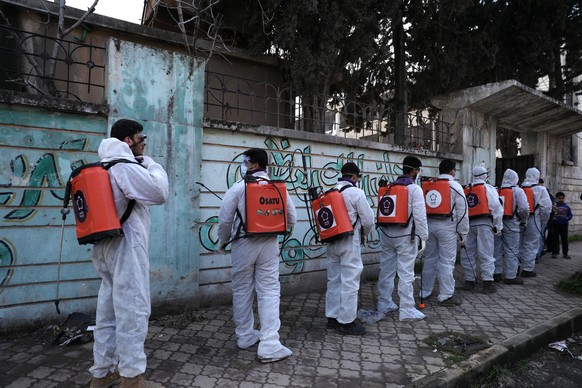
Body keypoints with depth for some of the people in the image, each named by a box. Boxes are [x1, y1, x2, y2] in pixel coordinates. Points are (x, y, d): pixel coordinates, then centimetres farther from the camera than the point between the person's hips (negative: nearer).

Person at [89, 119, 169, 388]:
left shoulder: (103, 167, 16)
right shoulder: (124, 166, -14)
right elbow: (159, 193, -18)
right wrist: (151, 164, -6)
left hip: (105, 246, 10)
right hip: (126, 246, -10)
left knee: (109, 310, 15)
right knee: (132, 310, -3)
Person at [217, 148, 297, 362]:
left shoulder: (238, 187, -8)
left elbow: (224, 218, -6)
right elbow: (291, 218, 5)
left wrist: (223, 240, 11)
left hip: (244, 244, -1)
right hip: (269, 244, 2)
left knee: (242, 291, 14)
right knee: (269, 291, 4)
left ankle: (245, 336, 27)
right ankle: (269, 345, 0)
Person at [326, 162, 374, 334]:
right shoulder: (356, 193, -11)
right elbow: (368, 220, -9)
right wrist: (363, 234, 9)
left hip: (332, 241, 7)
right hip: (349, 242, -6)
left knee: (334, 280, 14)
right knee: (349, 282, 2)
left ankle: (332, 317, 24)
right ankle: (346, 322, 9)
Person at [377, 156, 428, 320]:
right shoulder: (415, 189, -11)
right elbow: (420, 216, -15)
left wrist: (385, 230, 12)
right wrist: (423, 236, -5)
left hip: (387, 233, 6)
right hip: (405, 235, -6)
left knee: (386, 269, 14)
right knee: (406, 273, 1)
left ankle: (383, 304, 27)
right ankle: (407, 310, 8)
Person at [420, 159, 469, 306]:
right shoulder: (455, 186, -5)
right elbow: (462, 212, -7)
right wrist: (463, 232, 1)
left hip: (430, 224, 5)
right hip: (447, 226, -5)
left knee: (430, 258, 14)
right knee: (446, 261, 1)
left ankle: (425, 291, 24)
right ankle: (446, 295, 8)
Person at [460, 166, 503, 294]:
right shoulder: (489, 188, 0)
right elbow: (496, 208, -5)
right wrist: (498, 227, 3)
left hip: (469, 224, 3)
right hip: (484, 224, -3)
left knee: (469, 254, 10)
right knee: (486, 254, -1)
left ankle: (469, 281, 16)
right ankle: (487, 282, -2)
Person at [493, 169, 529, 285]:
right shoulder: (518, 191, -6)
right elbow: (524, 208, -13)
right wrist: (523, 221, 2)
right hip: (511, 224, -4)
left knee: (497, 249, 12)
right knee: (511, 250, 3)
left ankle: (496, 273, 20)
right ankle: (511, 276, 7)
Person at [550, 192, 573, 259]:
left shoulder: (567, 206, 4)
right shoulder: (554, 206, -4)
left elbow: (570, 215, 8)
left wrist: (567, 218, -12)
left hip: (564, 225, 3)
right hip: (555, 225, -2)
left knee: (565, 240, 9)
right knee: (555, 239, 3)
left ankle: (565, 253, 19)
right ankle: (554, 253, 10)